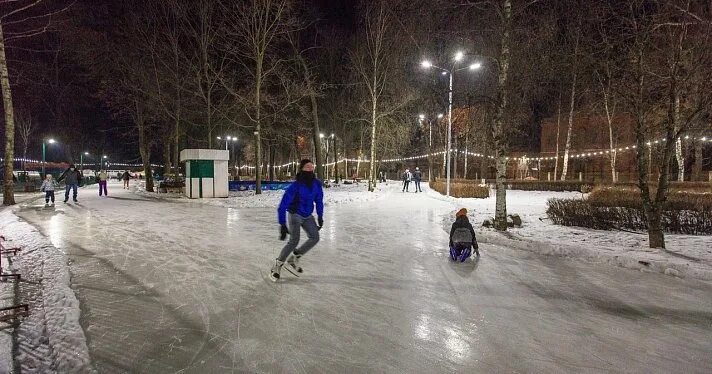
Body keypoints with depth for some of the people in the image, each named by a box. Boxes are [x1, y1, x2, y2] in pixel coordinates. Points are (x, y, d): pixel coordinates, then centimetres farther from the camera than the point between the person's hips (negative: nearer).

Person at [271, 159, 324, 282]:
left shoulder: (317, 184, -9)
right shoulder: (295, 186, -26)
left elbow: (319, 200, 9)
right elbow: (283, 206, -26)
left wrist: (320, 216, 10)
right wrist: (282, 224, -29)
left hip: (307, 216, 6)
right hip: (295, 215, -6)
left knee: (315, 237, -2)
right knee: (294, 241, -18)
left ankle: (293, 259, 13)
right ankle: (277, 266, 0)